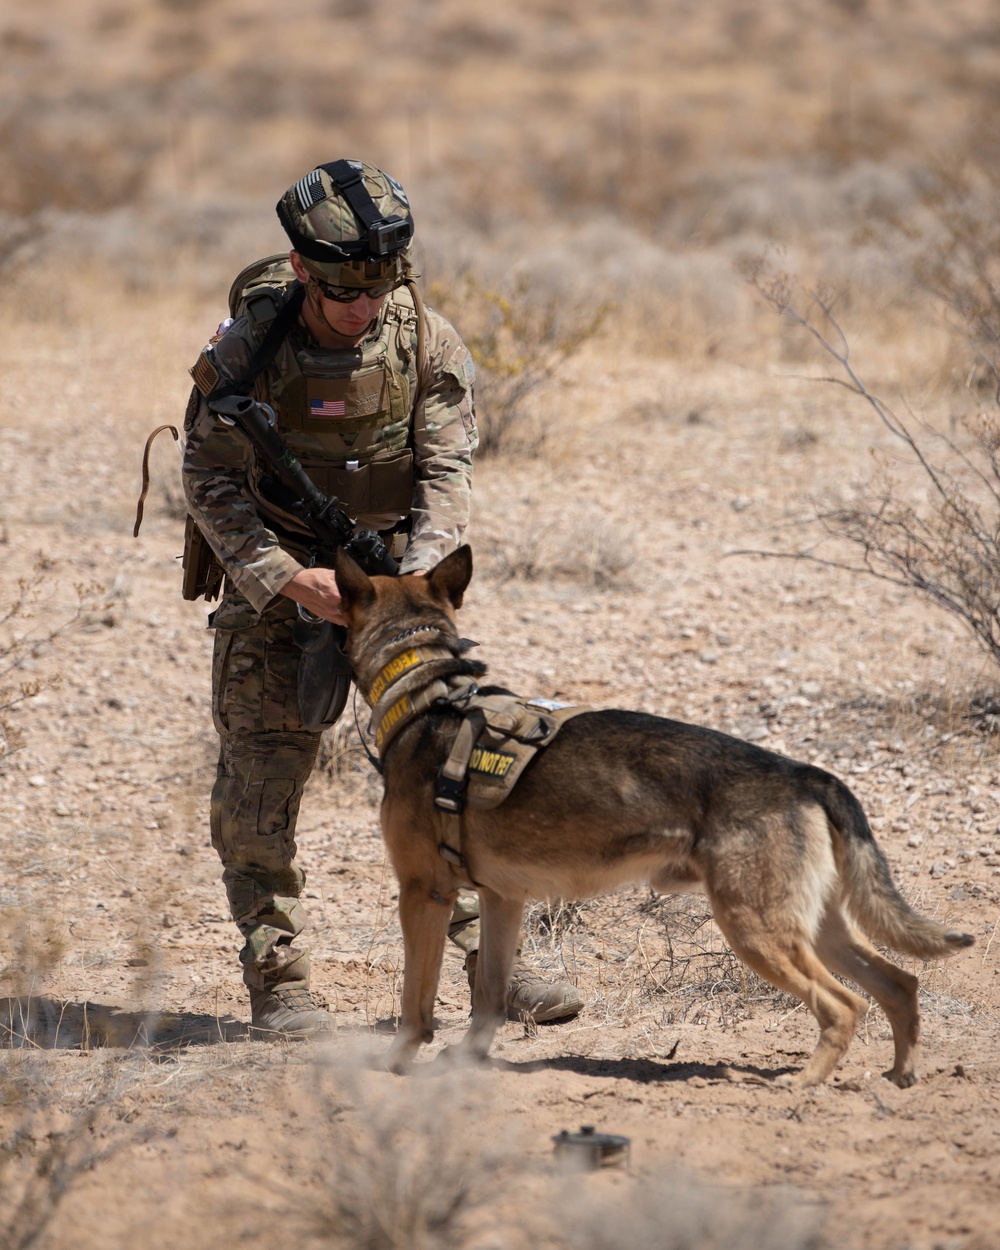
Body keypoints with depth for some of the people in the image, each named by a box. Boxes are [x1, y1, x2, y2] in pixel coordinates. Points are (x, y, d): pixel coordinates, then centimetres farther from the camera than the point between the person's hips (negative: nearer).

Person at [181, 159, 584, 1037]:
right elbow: (212, 481, -14)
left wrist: (423, 567, -25)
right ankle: (277, 979, 7)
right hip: (274, 577, -2)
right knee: (261, 778, -3)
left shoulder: (425, 340, -12)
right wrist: (287, 578, -26)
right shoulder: (248, 351, -19)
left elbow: (446, 468, -9)